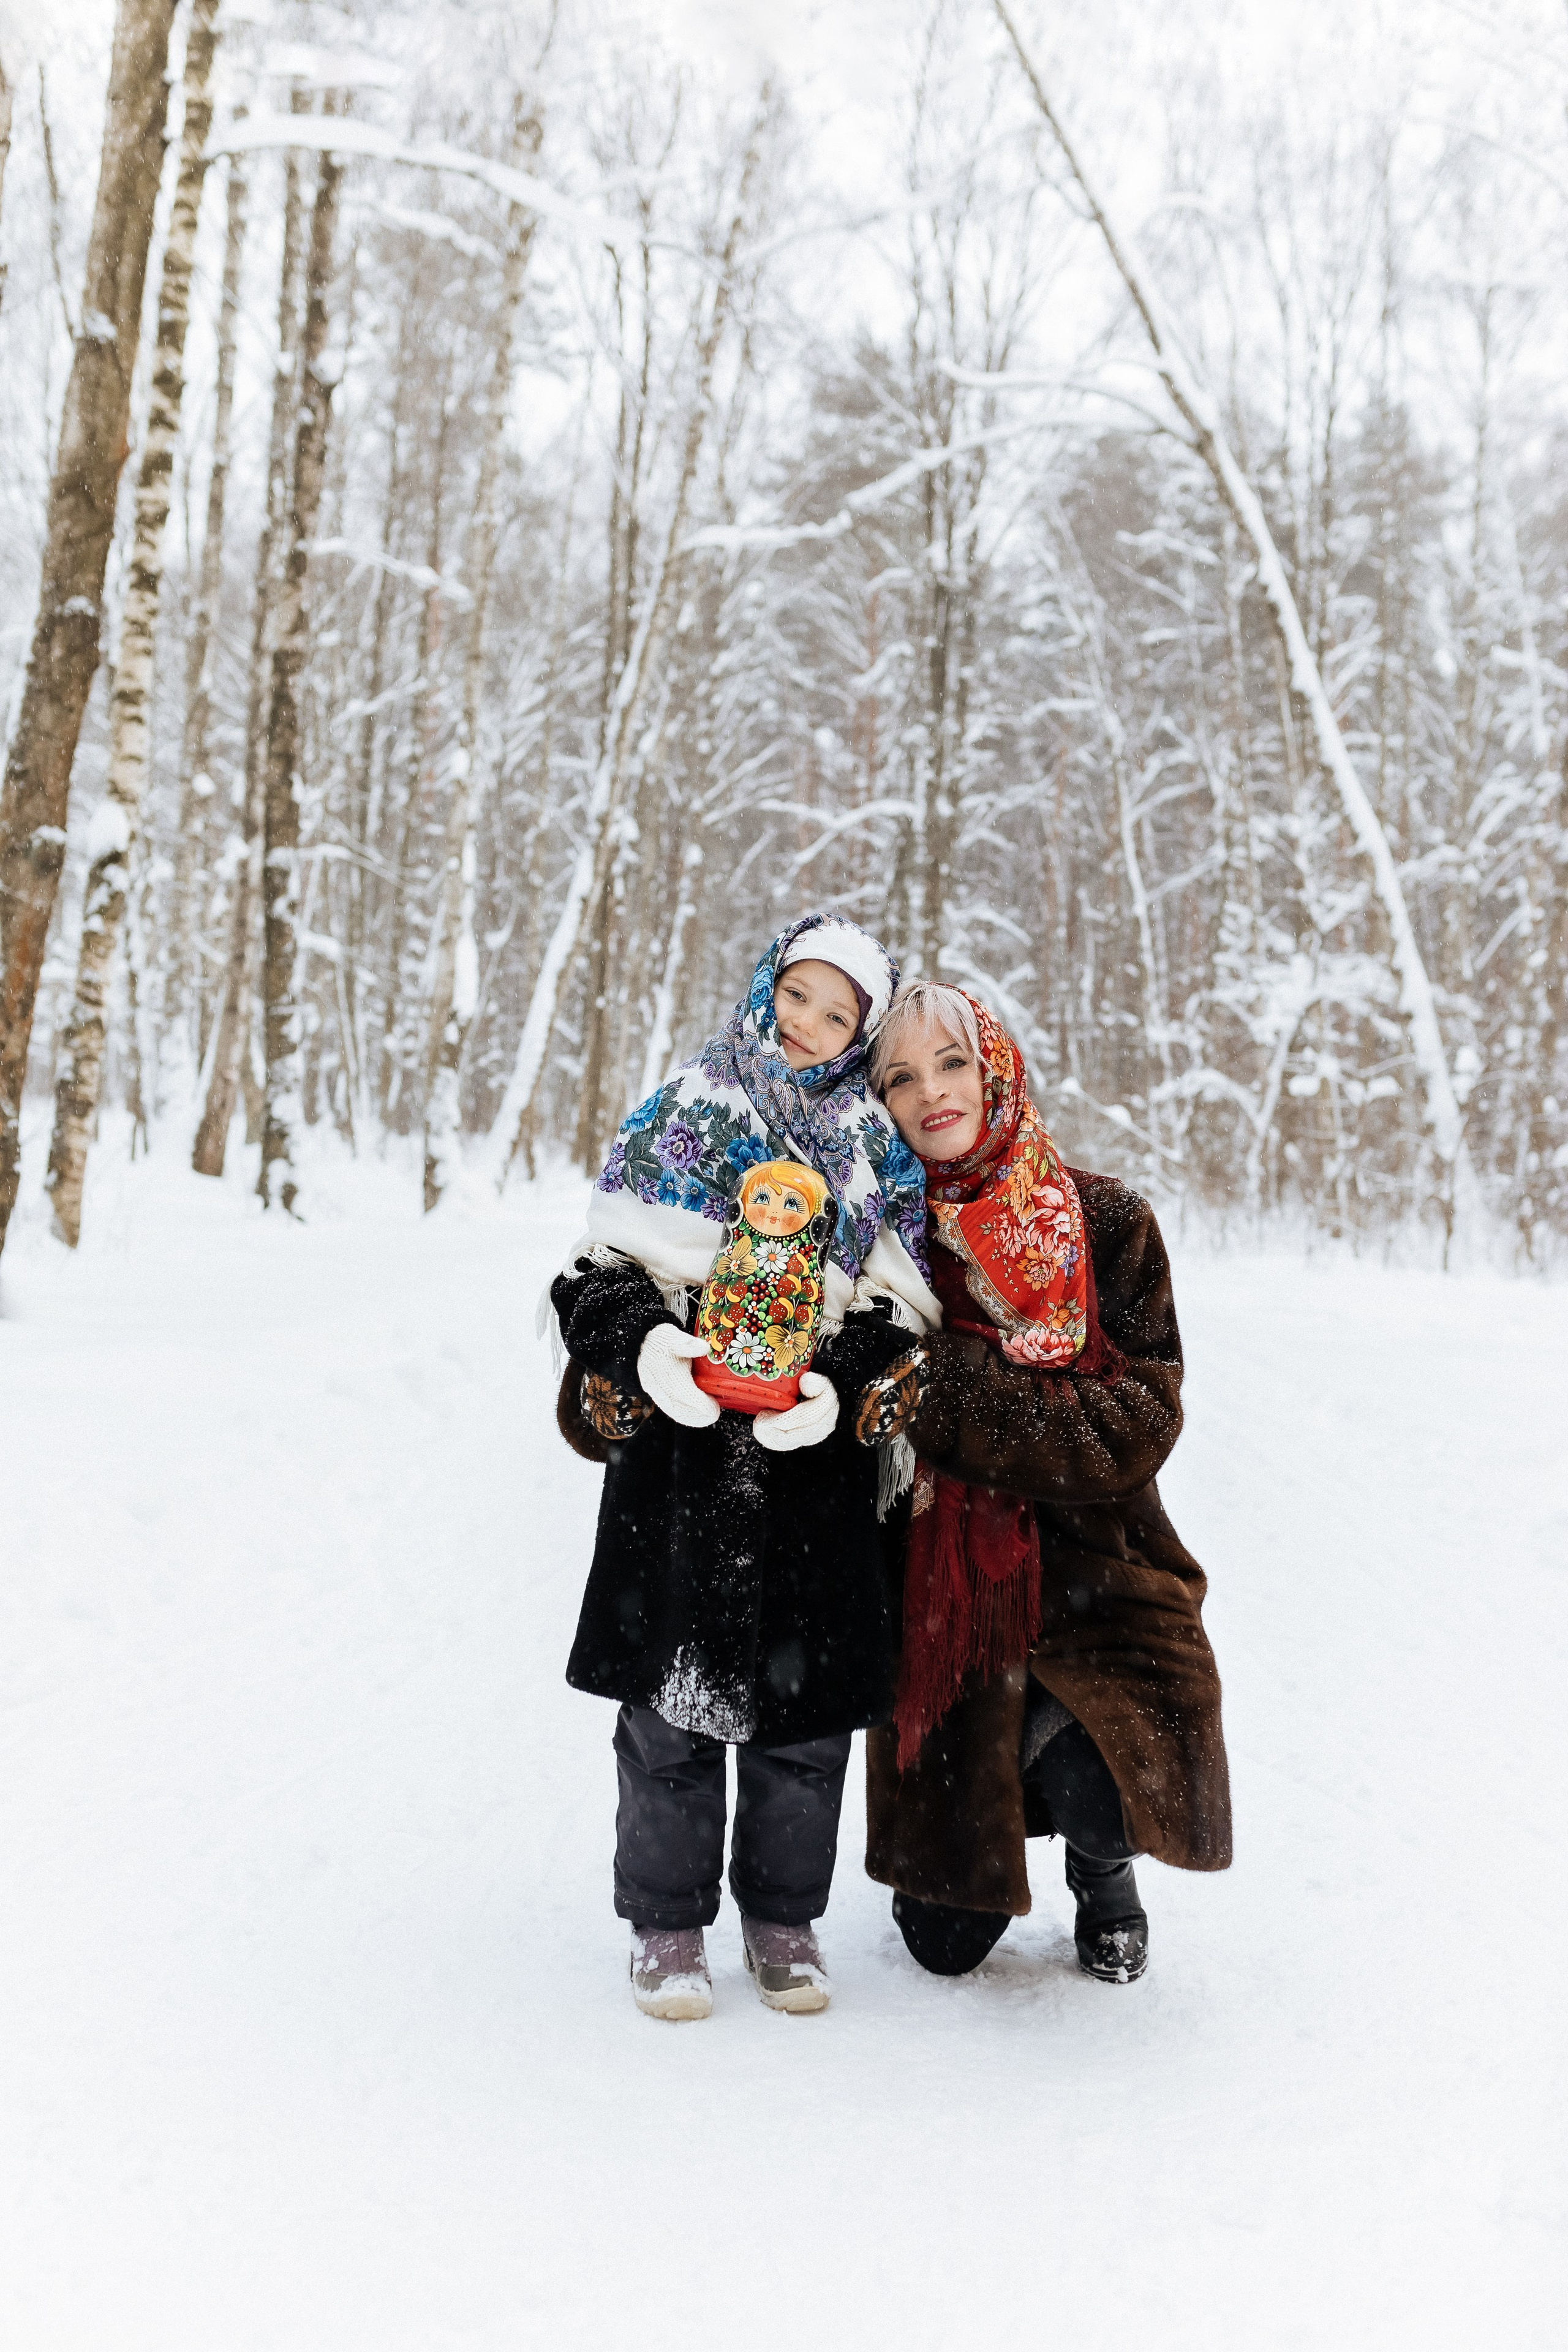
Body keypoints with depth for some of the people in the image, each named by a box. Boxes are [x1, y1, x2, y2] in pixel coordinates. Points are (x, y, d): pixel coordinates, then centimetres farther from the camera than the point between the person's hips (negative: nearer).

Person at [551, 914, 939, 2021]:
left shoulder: (879, 1150, 9)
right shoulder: (684, 1111, 6)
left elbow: (900, 1317, 6)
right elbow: (599, 1269, 3)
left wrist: (841, 1388, -14)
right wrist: (641, 1346, -17)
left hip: (818, 1461, 1)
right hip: (680, 1450, -1)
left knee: (808, 1704, 7)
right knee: (671, 1694, 5)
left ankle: (785, 1917, 27)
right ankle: (668, 1924, 22)